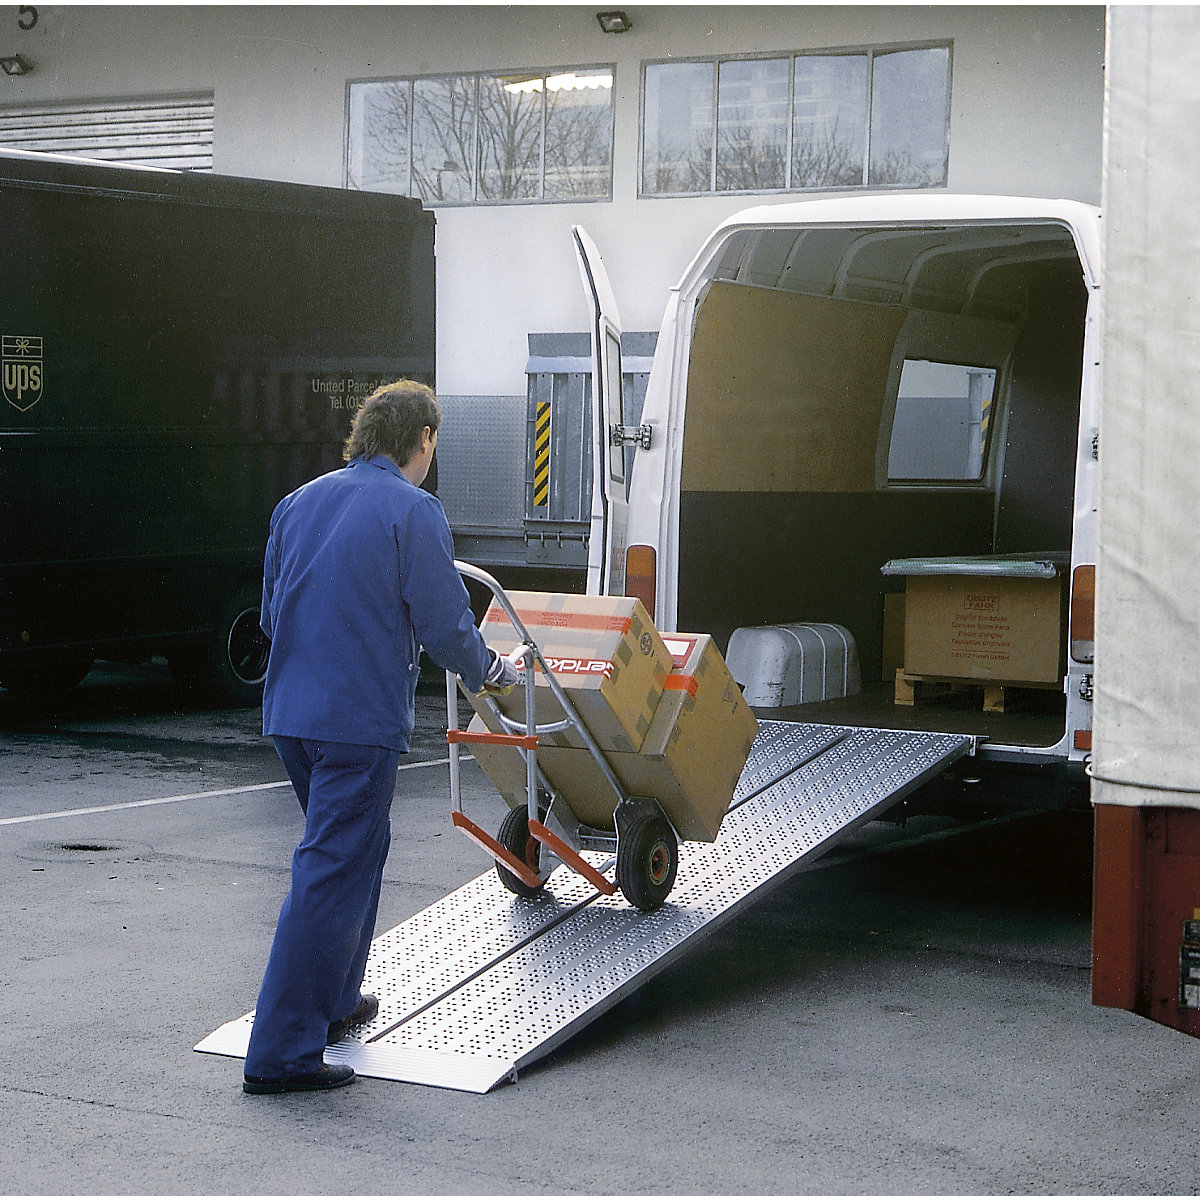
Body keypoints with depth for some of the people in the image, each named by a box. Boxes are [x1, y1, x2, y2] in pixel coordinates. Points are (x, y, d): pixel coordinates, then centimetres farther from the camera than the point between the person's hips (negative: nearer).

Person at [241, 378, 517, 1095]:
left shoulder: (298, 503, 11)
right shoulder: (414, 512, -10)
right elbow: (445, 627, -10)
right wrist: (490, 672, 9)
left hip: (289, 712, 8)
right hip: (362, 722, -8)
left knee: (360, 845, 25)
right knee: (332, 875, -5)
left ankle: (333, 1003, 34)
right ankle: (281, 1052, -5)